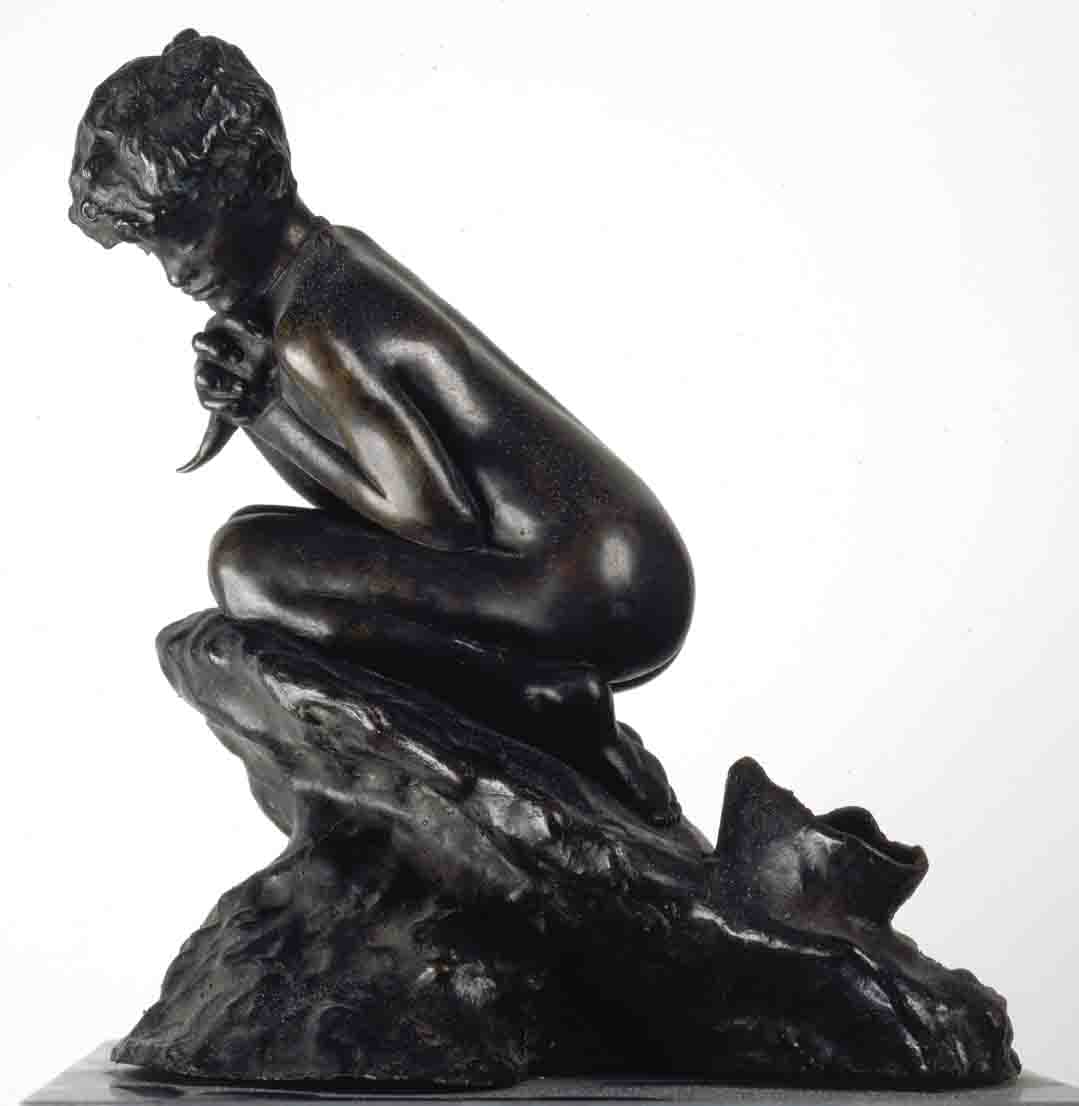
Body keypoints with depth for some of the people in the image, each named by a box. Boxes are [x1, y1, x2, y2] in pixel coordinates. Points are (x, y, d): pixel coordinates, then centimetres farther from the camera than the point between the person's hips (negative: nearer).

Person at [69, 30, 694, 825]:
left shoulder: (311, 331, -17)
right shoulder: (341, 255, 13)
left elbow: (441, 522, -18)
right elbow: (360, 500, 18)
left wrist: (272, 409, -9)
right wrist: (250, 404, 1)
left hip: (595, 593, -10)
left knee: (245, 561, -16)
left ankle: (542, 710, -10)